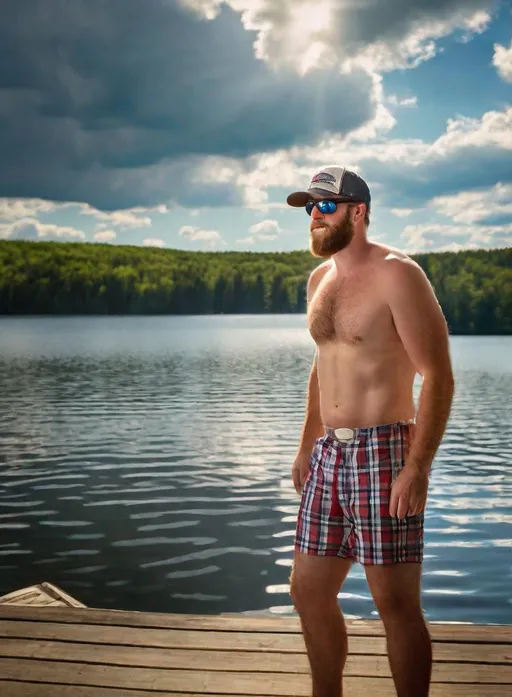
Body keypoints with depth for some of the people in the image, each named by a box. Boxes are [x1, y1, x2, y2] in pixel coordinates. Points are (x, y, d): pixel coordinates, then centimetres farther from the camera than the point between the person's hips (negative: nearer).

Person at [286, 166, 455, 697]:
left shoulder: (396, 274, -11)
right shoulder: (320, 278, 14)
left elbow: (438, 377, -15)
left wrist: (418, 468, -22)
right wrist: (307, 447, 20)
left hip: (384, 453, -8)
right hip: (329, 455, 8)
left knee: (396, 603, -1)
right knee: (308, 591, 13)